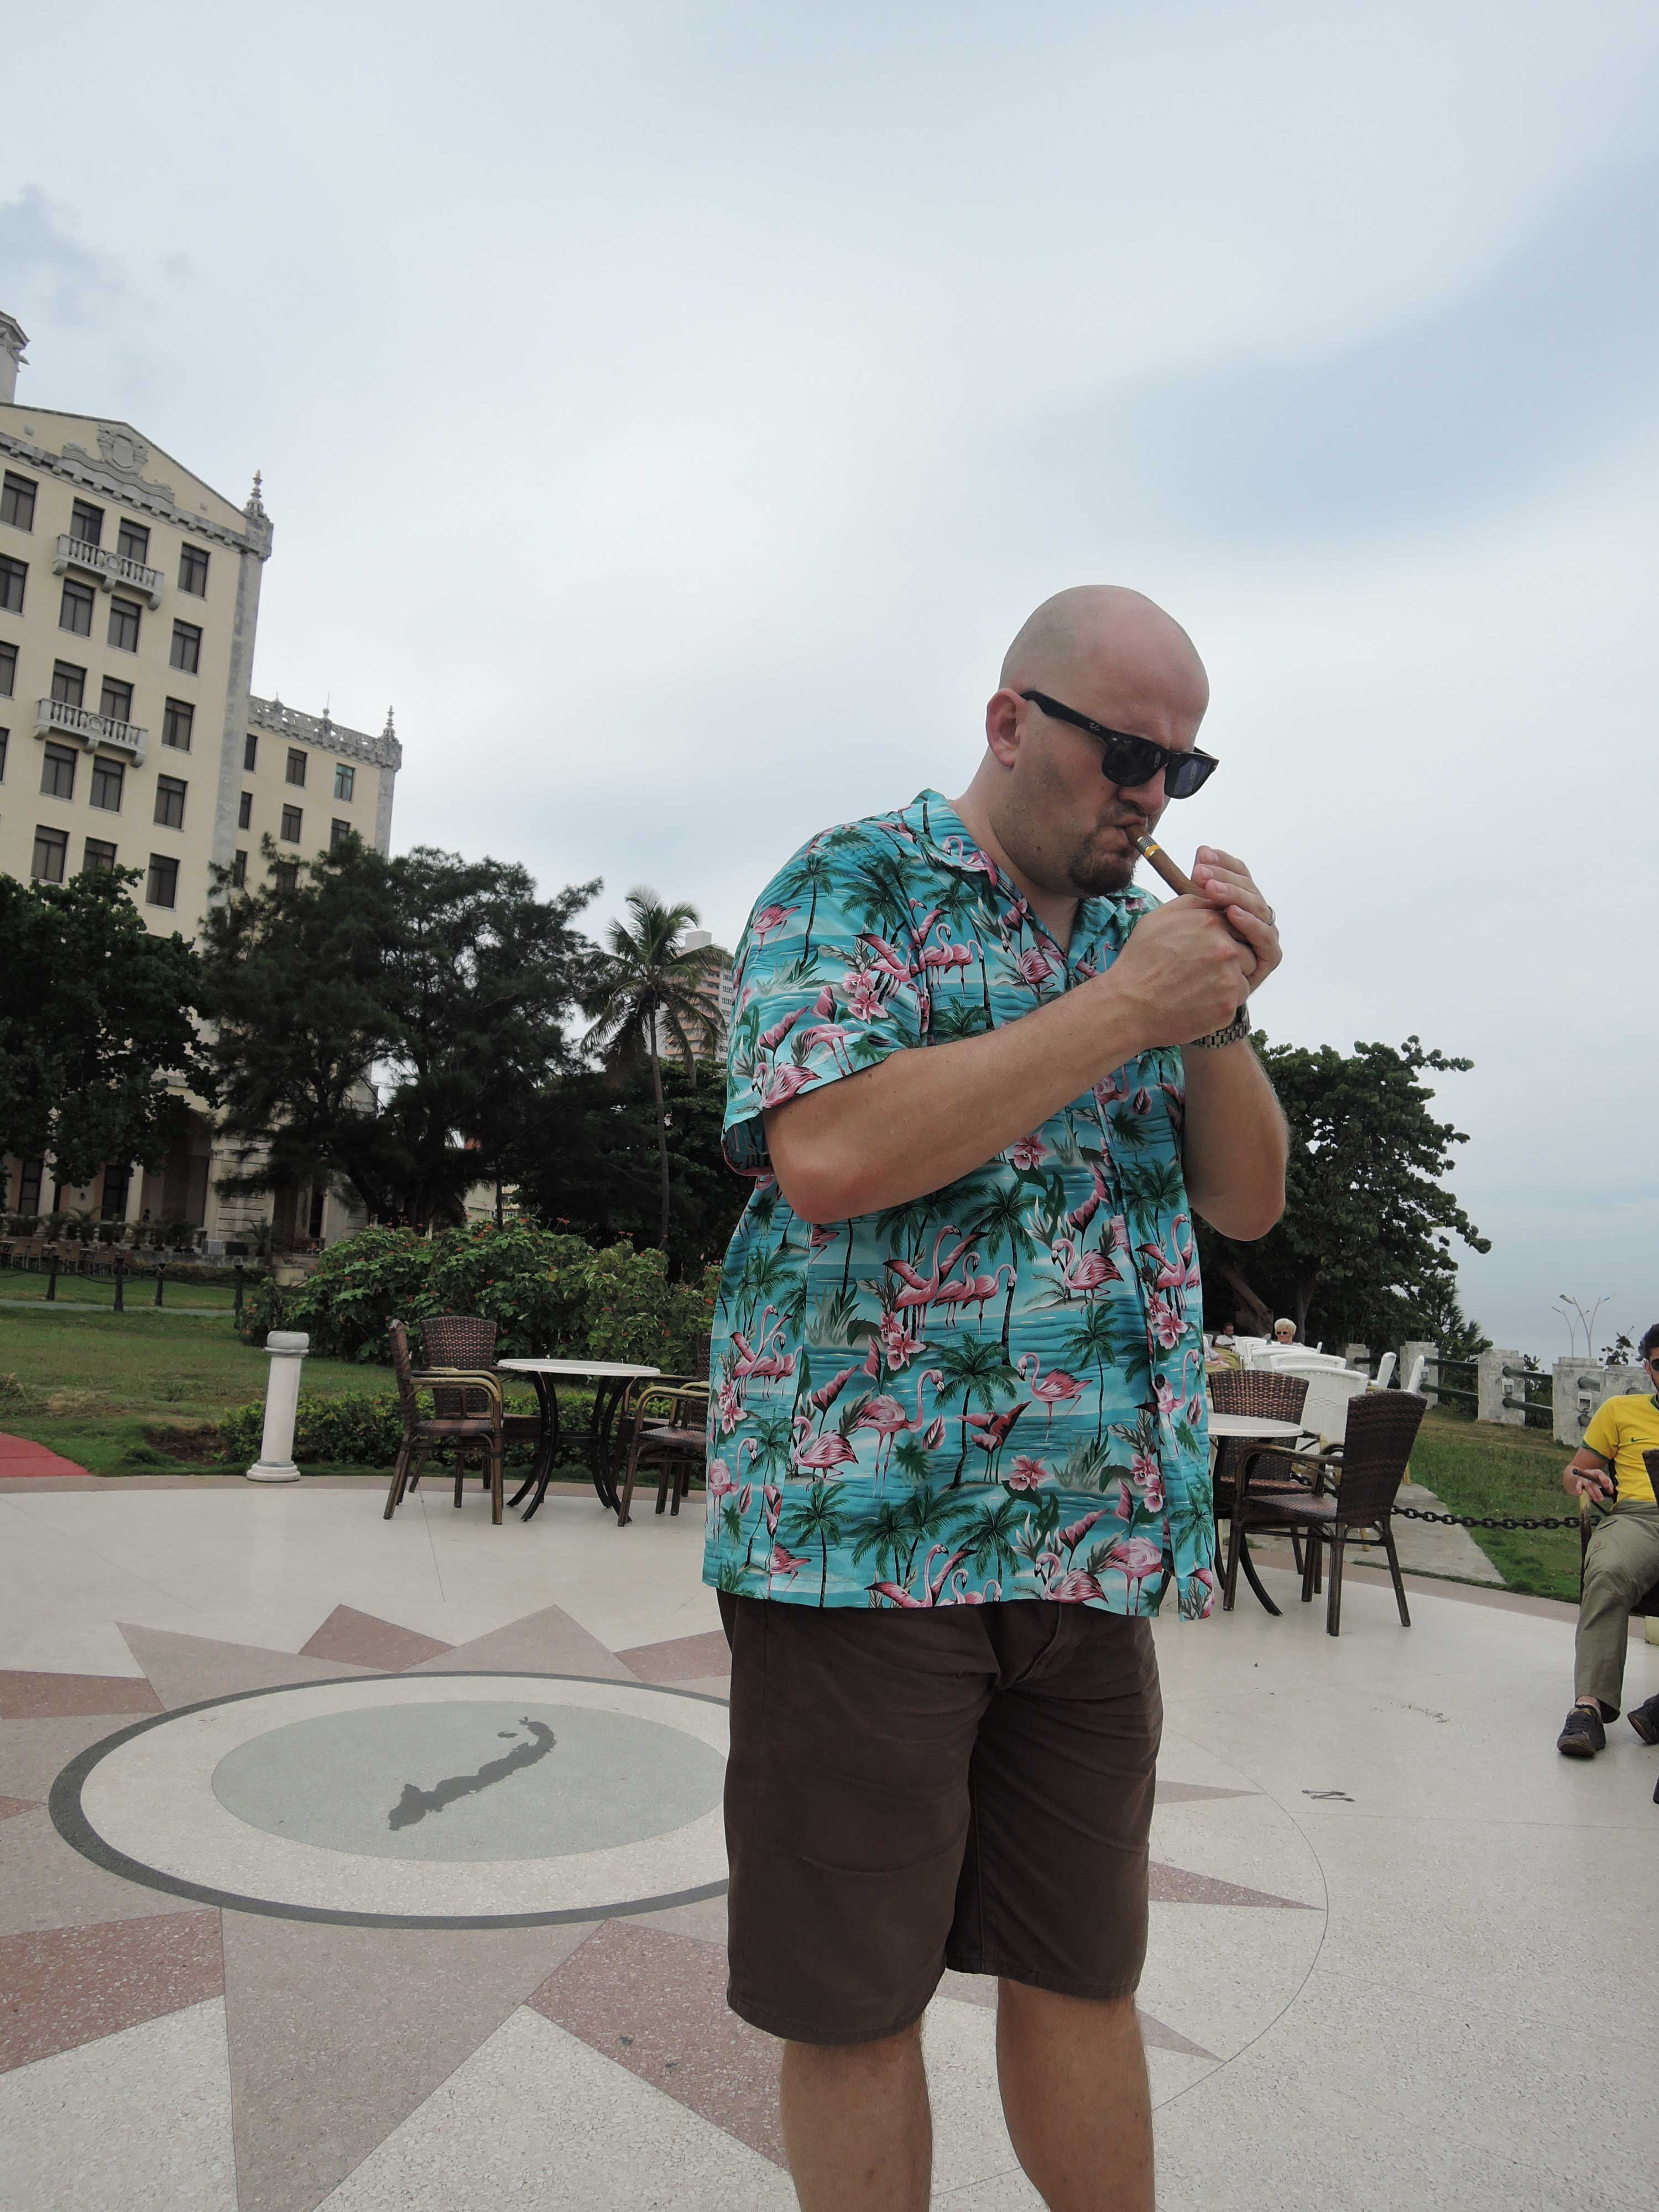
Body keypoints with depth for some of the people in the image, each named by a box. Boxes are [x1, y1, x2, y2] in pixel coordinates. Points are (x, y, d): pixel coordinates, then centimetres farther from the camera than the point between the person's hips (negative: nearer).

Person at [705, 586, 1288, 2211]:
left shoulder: (1139, 928, 15)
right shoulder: (853, 885, -4)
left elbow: (1248, 1203, 14)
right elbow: (829, 1156, -21)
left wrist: (1218, 1014, -4)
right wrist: (1125, 1006, -16)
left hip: (1102, 1543, 6)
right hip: (866, 1526, -5)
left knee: (1083, 1971, 17)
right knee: (854, 1994, 10)